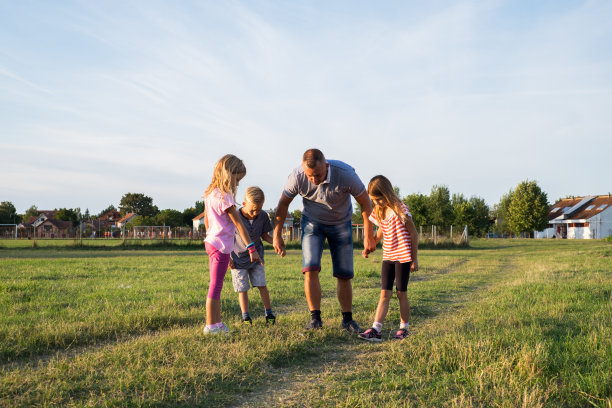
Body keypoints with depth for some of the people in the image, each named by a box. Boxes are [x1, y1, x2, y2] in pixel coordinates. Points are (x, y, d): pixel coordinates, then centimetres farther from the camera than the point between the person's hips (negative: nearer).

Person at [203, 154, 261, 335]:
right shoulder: (224, 197, -17)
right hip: (221, 246, -9)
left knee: (216, 286, 14)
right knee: (215, 287, -3)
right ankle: (210, 326, 4)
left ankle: (216, 323, 21)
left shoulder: (209, 194, 10)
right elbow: (239, 224, -19)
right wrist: (252, 248, -18)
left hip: (211, 243, 9)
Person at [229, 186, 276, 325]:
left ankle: (269, 314, 11)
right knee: (242, 289, 2)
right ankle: (246, 317, 13)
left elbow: (265, 235, 0)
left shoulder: (263, 216, -14)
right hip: (238, 258, -2)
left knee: (261, 285, -2)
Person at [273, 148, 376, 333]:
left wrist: (368, 237, -15)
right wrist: (277, 235, -6)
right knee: (310, 269, -16)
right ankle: (315, 318, -7)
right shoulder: (297, 177, -26)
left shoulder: (346, 174, -31)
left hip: (341, 223, 0)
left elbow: (365, 204, -17)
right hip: (312, 222, 1)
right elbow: (283, 204, -8)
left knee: (344, 274, -1)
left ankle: (347, 319, 13)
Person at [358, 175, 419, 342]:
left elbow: (413, 234, -9)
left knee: (401, 293, 3)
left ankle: (404, 328, 18)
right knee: (385, 294, 0)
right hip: (388, 257, 6)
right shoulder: (379, 212, 7)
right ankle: (375, 330, -5)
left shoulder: (400, 209, -13)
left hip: (403, 257, -6)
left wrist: (414, 259, -7)